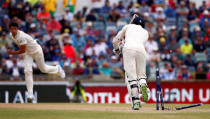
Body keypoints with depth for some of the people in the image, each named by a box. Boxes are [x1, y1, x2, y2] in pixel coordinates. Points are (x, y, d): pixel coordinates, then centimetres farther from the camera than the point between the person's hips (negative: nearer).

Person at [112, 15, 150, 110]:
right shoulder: (146, 33, 33)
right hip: (141, 50, 2)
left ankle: (135, 102, -16)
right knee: (141, 74, 15)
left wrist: (116, 50, 45)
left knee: (131, 76, -3)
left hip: (128, 48, -2)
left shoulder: (128, 27, 27)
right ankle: (143, 85, -22)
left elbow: (115, 41, 27)